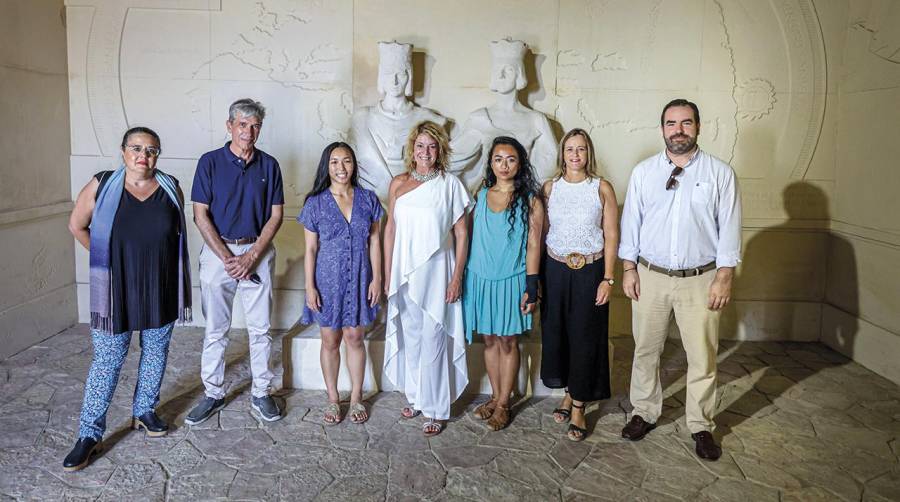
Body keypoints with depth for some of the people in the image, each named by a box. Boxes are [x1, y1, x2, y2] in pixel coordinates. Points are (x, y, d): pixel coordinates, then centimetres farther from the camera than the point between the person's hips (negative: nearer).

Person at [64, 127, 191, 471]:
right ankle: (89, 434, 11)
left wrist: (156, 259, 9)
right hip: (117, 290, -2)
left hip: (161, 290, 3)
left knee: (156, 352, 14)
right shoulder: (101, 186, -6)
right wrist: (106, 258, 4)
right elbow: (77, 226, 5)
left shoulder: (170, 188, 0)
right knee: (107, 359, 1)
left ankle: (145, 412, 33)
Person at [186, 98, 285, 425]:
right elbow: (200, 215, -4)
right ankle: (213, 394, 20)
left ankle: (261, 393, 19)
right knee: (215, 330, 7)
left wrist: (252, 256, -9)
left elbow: (276, 215, 1)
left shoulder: (269, 165, 3)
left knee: (261, 329, 6)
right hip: (217, 251, -1)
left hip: (258, 253, 1)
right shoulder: (210, 162, -2)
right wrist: (227, 257, -11)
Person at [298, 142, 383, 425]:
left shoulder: (368, 199, -1)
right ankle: (333, 399, 26)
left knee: (355, 338, 9)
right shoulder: (316, 203, -6)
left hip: (359, 280, 1)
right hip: (328, 280, -1)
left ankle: (356, 397, 25)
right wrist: (310, 287, -7)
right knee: (330, 341, 10)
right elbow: (310, 248, -4)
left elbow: (375, 241, 2)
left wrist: (376, 278, -2)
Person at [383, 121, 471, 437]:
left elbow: (461, 233, -4)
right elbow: (390, 229, 9)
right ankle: (416, 398, 31)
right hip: (404, 273, 4)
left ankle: (437, 409, 14)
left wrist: (457, 277, -8)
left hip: (435, 273, -4)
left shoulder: (449, 184, -4)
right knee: (411, 338, 14)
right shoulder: (399, 183, 5)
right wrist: (387, 274, 7)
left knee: (433, 341, 1)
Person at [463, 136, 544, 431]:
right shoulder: (481, 195, 5)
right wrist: (462, 276, 8)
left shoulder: (530, 200, -4)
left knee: (508, 342, 5)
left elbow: (533, 245, -6)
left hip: (511, 280, -3)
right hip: (480, 278, 3)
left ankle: (503, 404, 18)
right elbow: (471, 235, 9)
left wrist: (531, 287, -10)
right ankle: (495, 397, 27)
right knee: (489, 340, 12)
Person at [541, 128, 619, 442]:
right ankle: (569, 392, 31)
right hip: (555, 270, 3)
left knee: (585, 337, 3)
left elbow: (611, 236, -3)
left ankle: (578, 406, 15)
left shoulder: (602, 188, -3)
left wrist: (607, 279, -8)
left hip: (590, 271, -2)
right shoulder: (550, 187, 4)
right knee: (556, 332, 9)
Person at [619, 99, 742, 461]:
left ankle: (701, 425, 21)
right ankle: (644, 413, 30)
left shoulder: (720, 173, -2)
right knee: (646, 350, 12)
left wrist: (724, 278, -7)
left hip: (700, 280, -1)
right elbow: (631, 222, 6)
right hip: (650, 276, 2)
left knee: (702, 357, 5)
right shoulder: (643, 172, 4)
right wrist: (629, 269, 1)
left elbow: (729, 228, -3)